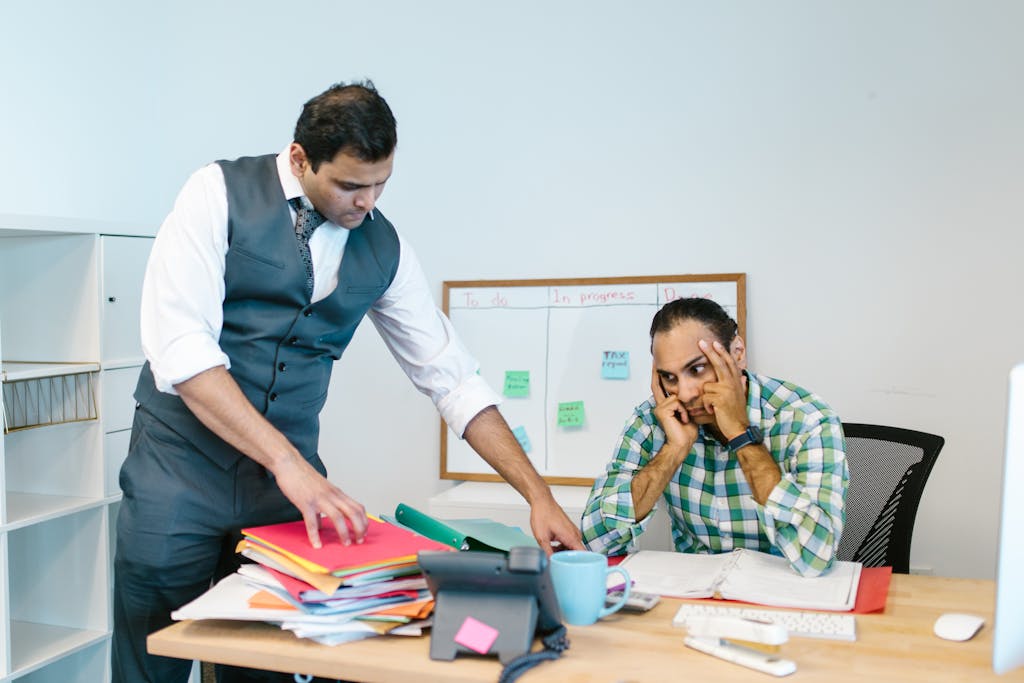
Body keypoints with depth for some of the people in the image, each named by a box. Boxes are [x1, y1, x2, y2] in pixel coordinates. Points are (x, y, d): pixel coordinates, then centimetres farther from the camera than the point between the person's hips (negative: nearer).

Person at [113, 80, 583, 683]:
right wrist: (287, 462, -27)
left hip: (289, 474, 3)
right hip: (181, 467, -3)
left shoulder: (385, 249, 2)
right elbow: (178, 345, -20)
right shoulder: (220, 194, -9)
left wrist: (539, 494, -3)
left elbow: (453, 378, 4)